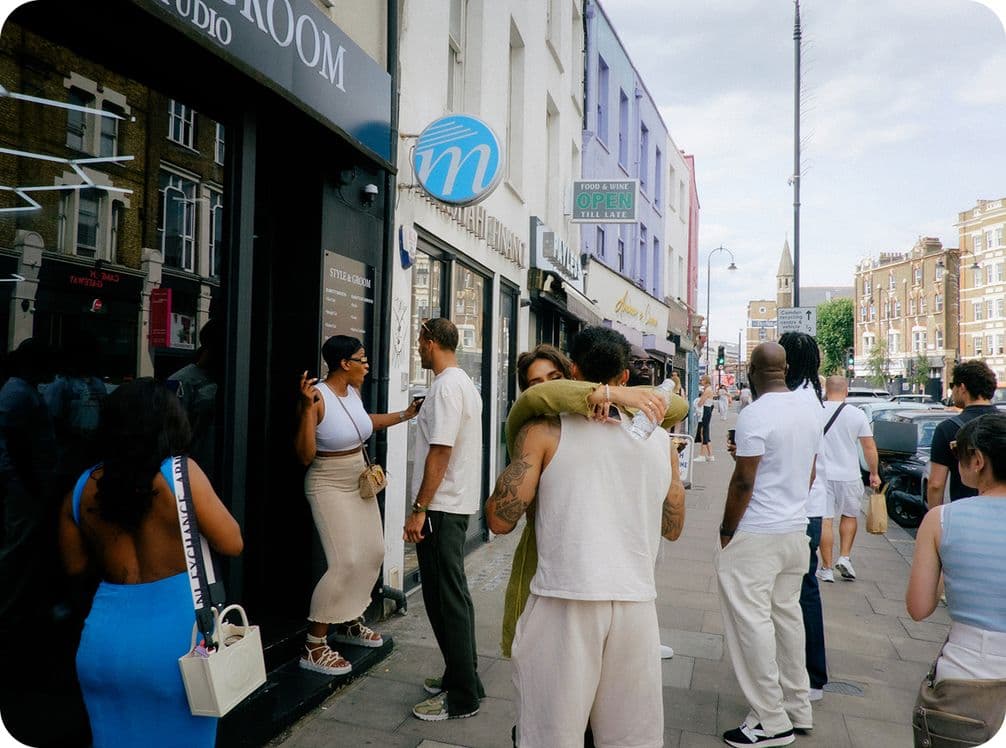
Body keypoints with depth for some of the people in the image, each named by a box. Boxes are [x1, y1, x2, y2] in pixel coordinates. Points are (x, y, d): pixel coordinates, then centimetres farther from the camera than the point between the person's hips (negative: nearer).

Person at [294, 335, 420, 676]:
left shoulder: (353, 391, 2)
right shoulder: (317, 396, -20)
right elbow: (305, 456, -22)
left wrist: (405, 414, 23)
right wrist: (307, 407, -31)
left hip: (359, 484, 8)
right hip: (329, 487, -8)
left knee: (373, 554, 11)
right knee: (345, 563, -15)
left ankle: (348, 623, 32)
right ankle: (313, 647, -1)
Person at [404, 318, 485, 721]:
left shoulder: (446, 387, -17)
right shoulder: (466, 383, 14)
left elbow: (440, 451, -22)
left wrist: (419, 509, -19)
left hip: (441, 507, -10)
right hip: (459, 504, 10)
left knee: (446, 599, -2)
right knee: (453, 594, 17)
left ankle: (462, 697, 8)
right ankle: (463, 677, 28)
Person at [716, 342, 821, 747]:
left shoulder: (755, 415, -18)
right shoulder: (809, 412, 7)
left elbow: (743, 481, -18)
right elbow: (809, 474, 15)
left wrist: (726, 531, -8)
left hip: (755, 535, -8)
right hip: (796, 531, 9)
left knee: (752, 622, 0)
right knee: (787, 614, 17)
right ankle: (798, 708, 27)